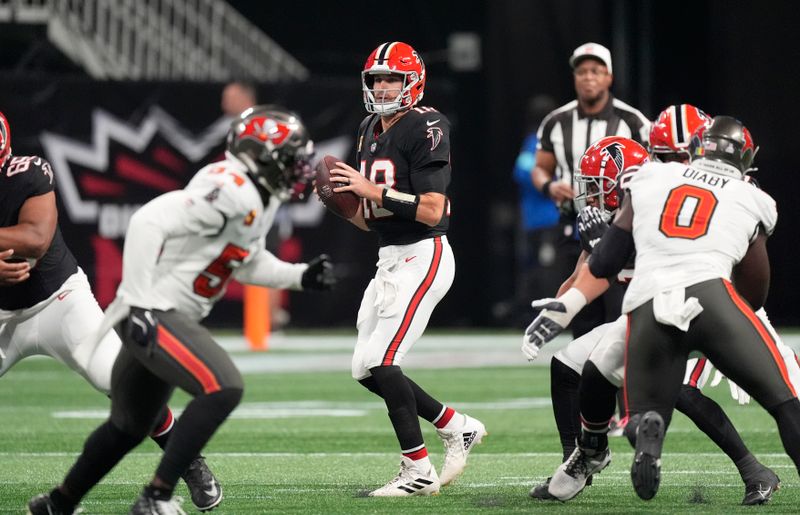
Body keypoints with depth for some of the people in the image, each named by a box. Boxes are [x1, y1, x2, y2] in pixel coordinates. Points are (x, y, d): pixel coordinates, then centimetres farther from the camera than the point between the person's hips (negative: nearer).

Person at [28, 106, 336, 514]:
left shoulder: (260, 197, 10)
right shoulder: (229, 190, -21)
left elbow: (245, 264, 25)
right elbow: (150, 221, -27)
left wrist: (301, 276, 14)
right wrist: (138, 301, -27)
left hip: (172, 319, 11)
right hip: (153, 316, -11)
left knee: (130, 427, 22)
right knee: (222, 389, -23)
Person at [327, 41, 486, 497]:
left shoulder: (425, 130, -13)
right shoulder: (370, 132, 13)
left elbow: (431, 210, -22)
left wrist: (371, 189, -21)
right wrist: (336, 198, -1)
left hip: (422, 256, -9)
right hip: (390, 260, 9)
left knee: (380, 362, -16)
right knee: (366, 369, 8)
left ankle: (419, 472, -7)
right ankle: (457, 428, 22)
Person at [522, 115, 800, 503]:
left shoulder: (649, 178, 24)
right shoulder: (752, 201, 22)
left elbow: (609, 256, 17)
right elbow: (755, 290, 30)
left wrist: (567, 304, 22)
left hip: (647, 306, 2)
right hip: (710, 293, -2)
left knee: (649, 411, 14)